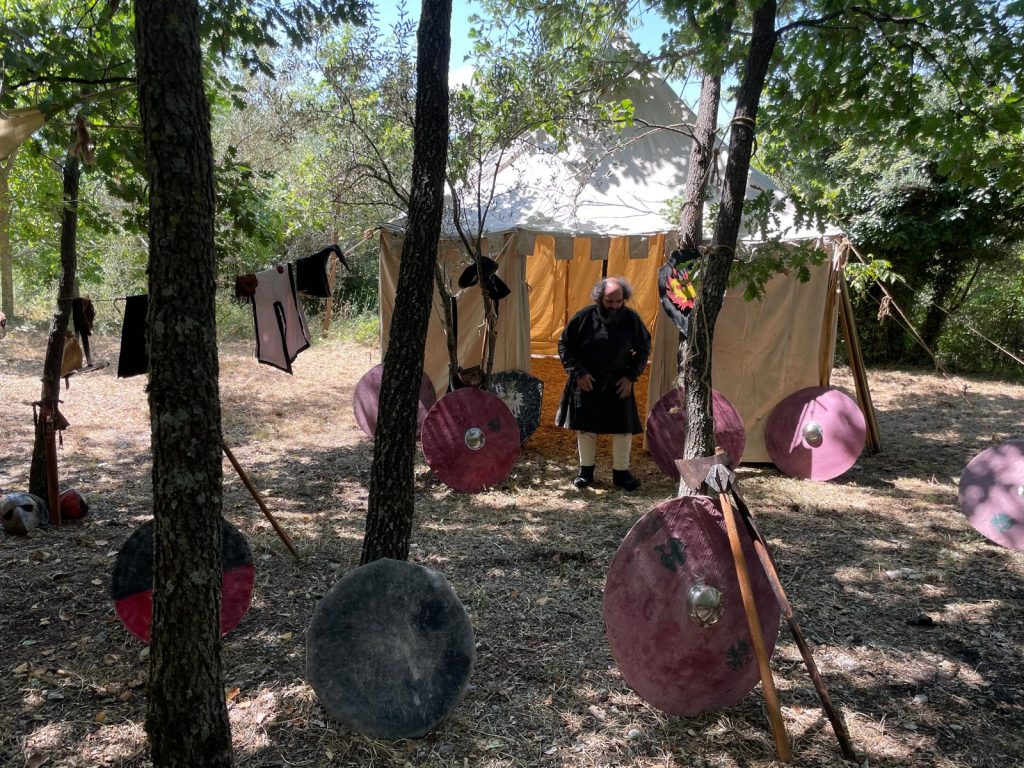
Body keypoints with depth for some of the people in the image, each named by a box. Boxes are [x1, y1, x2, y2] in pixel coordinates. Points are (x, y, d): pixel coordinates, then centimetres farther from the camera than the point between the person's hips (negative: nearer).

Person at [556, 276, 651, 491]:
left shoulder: (631, 319, -7)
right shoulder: (584, 317, -12)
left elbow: (643, 348, 6)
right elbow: (564, 345, -2)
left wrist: (631, 376, -3)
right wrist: (578, 372, -10)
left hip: (618, 384, 1)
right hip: (586, 382, -1)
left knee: (624, 427, 3)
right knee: (585, 426, 9)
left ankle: (621, 472, 20)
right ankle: (586, 470, 25)